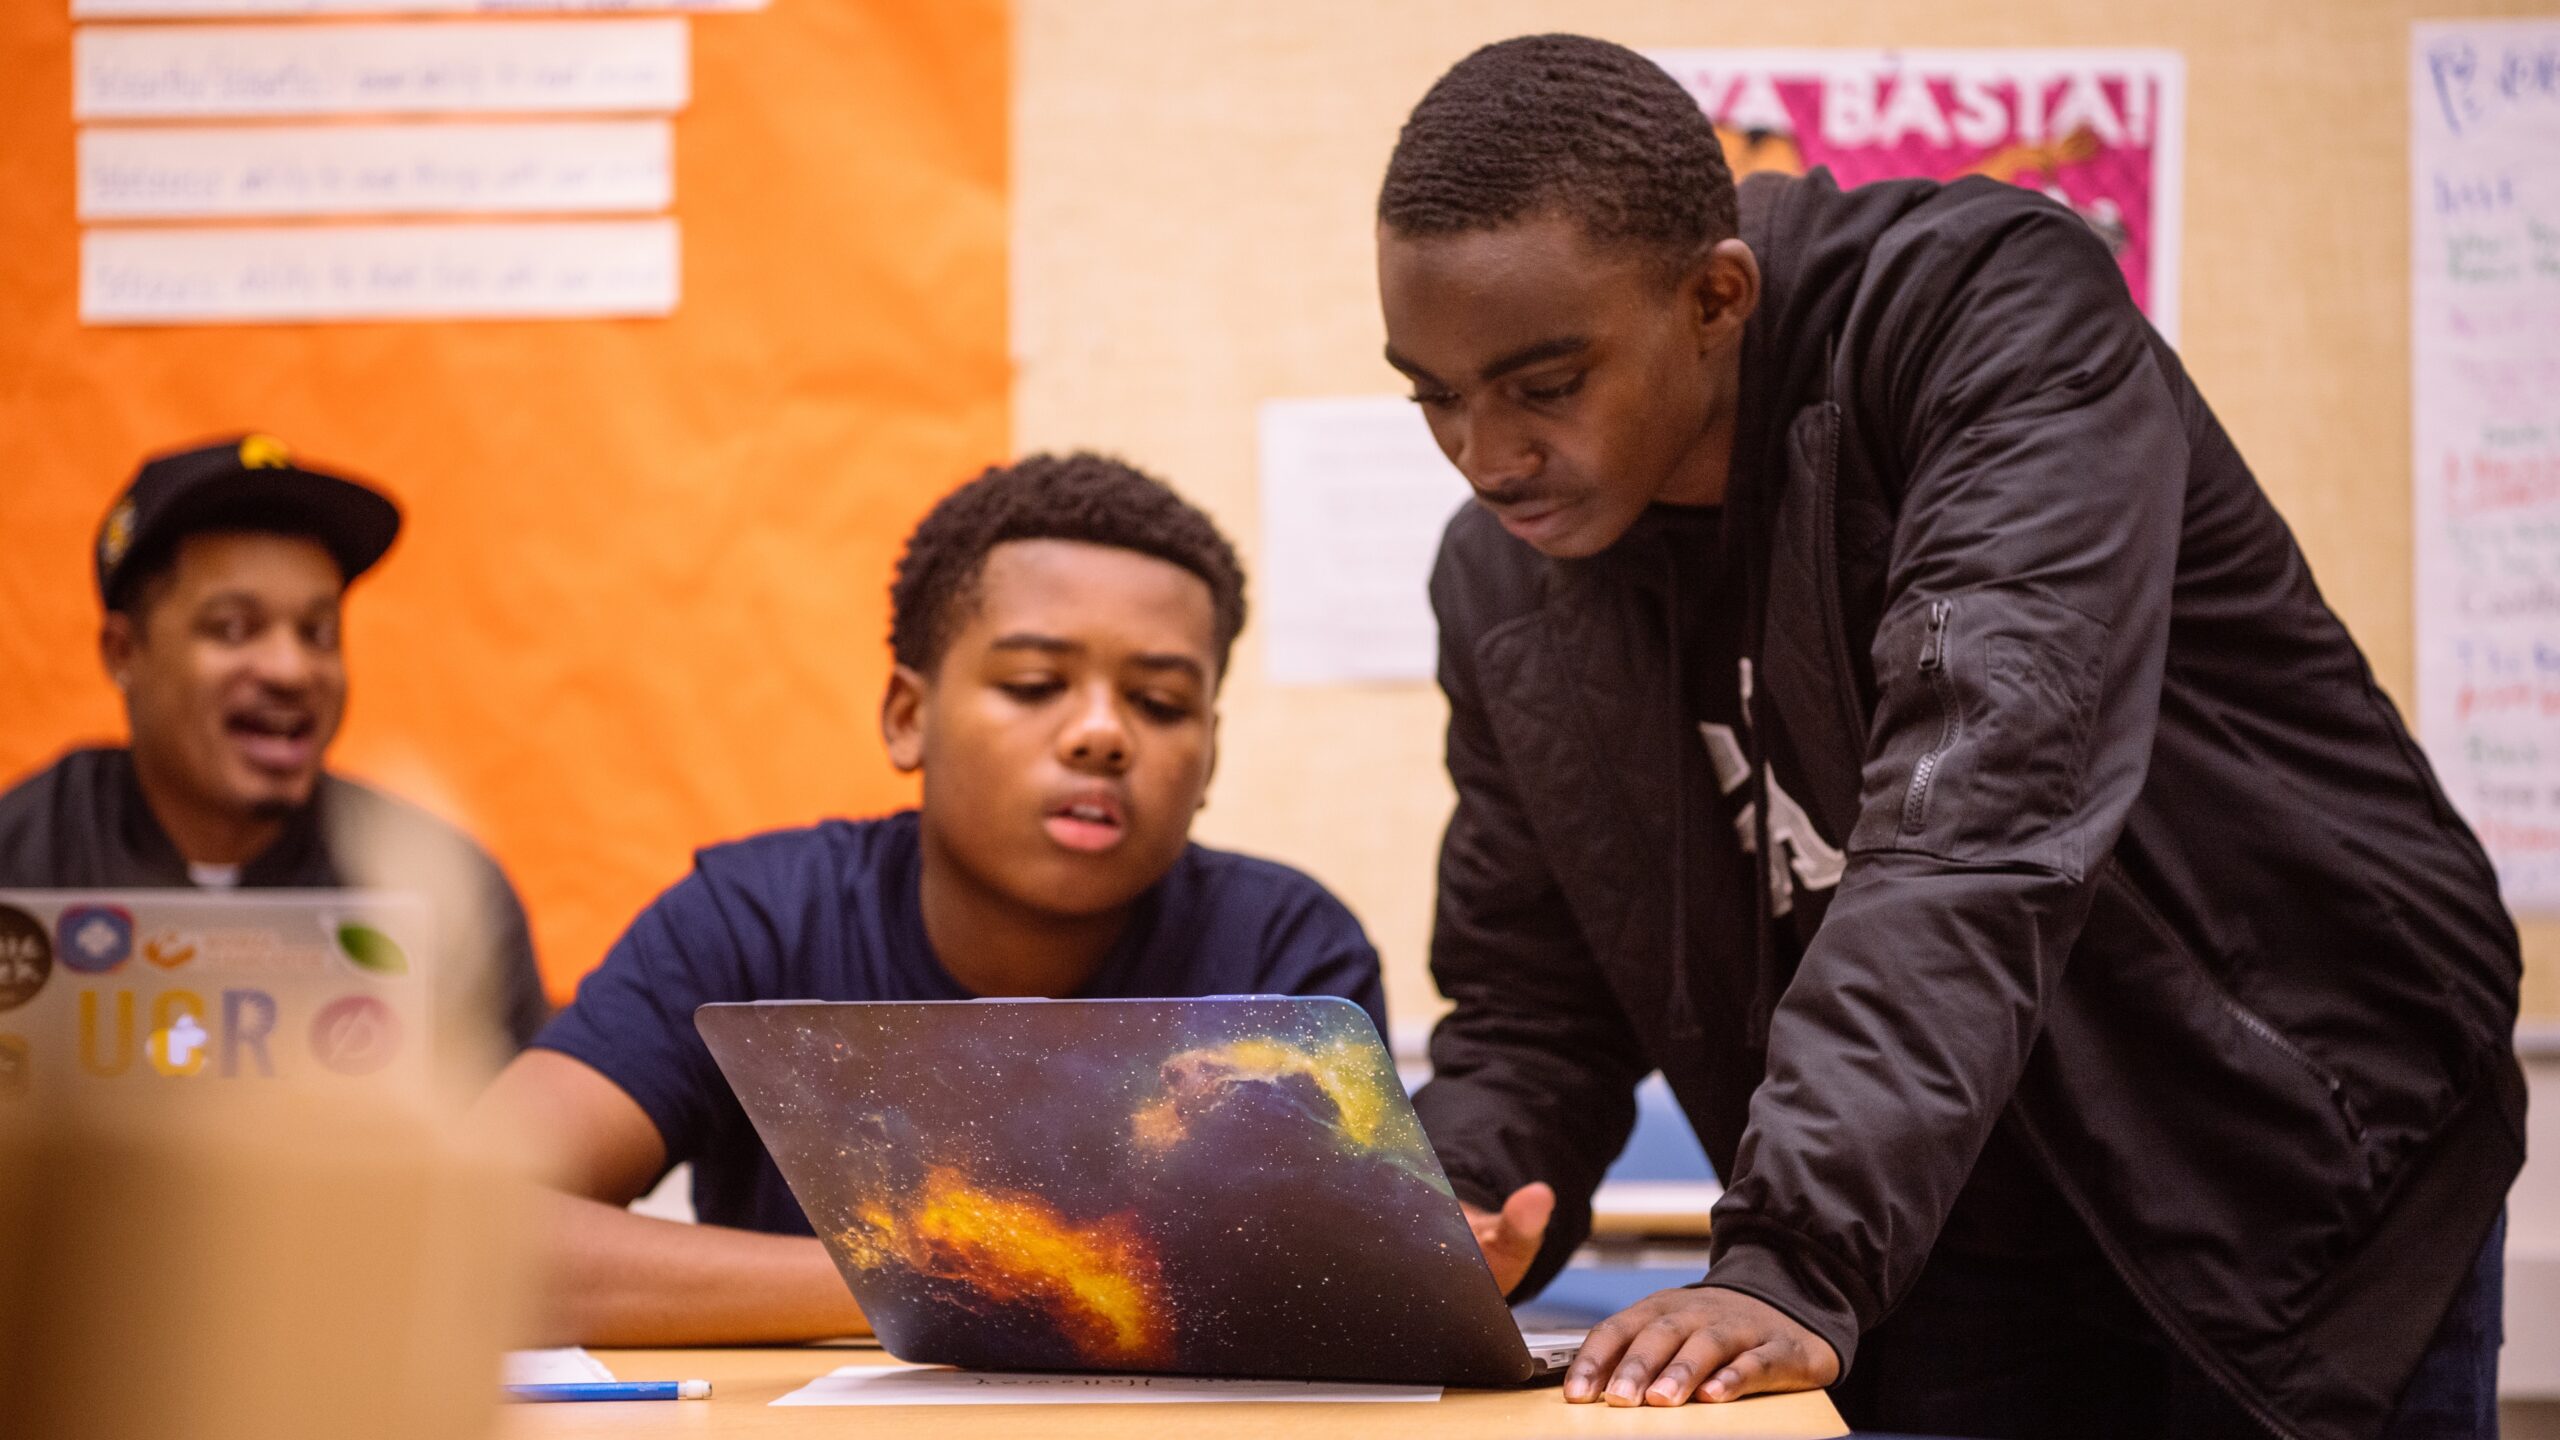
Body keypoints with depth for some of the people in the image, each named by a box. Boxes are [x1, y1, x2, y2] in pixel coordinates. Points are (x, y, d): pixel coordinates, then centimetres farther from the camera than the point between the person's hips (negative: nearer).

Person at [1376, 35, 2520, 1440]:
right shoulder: (1501, 580, -2)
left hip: (2294, 1155, -5)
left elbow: (1985, 812, -34)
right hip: (1946, 1247, 5)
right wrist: (1442, 1226, -18)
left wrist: (1798, 1263, -43)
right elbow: (1528, 1007, 6)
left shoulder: (2000, 312, -21)